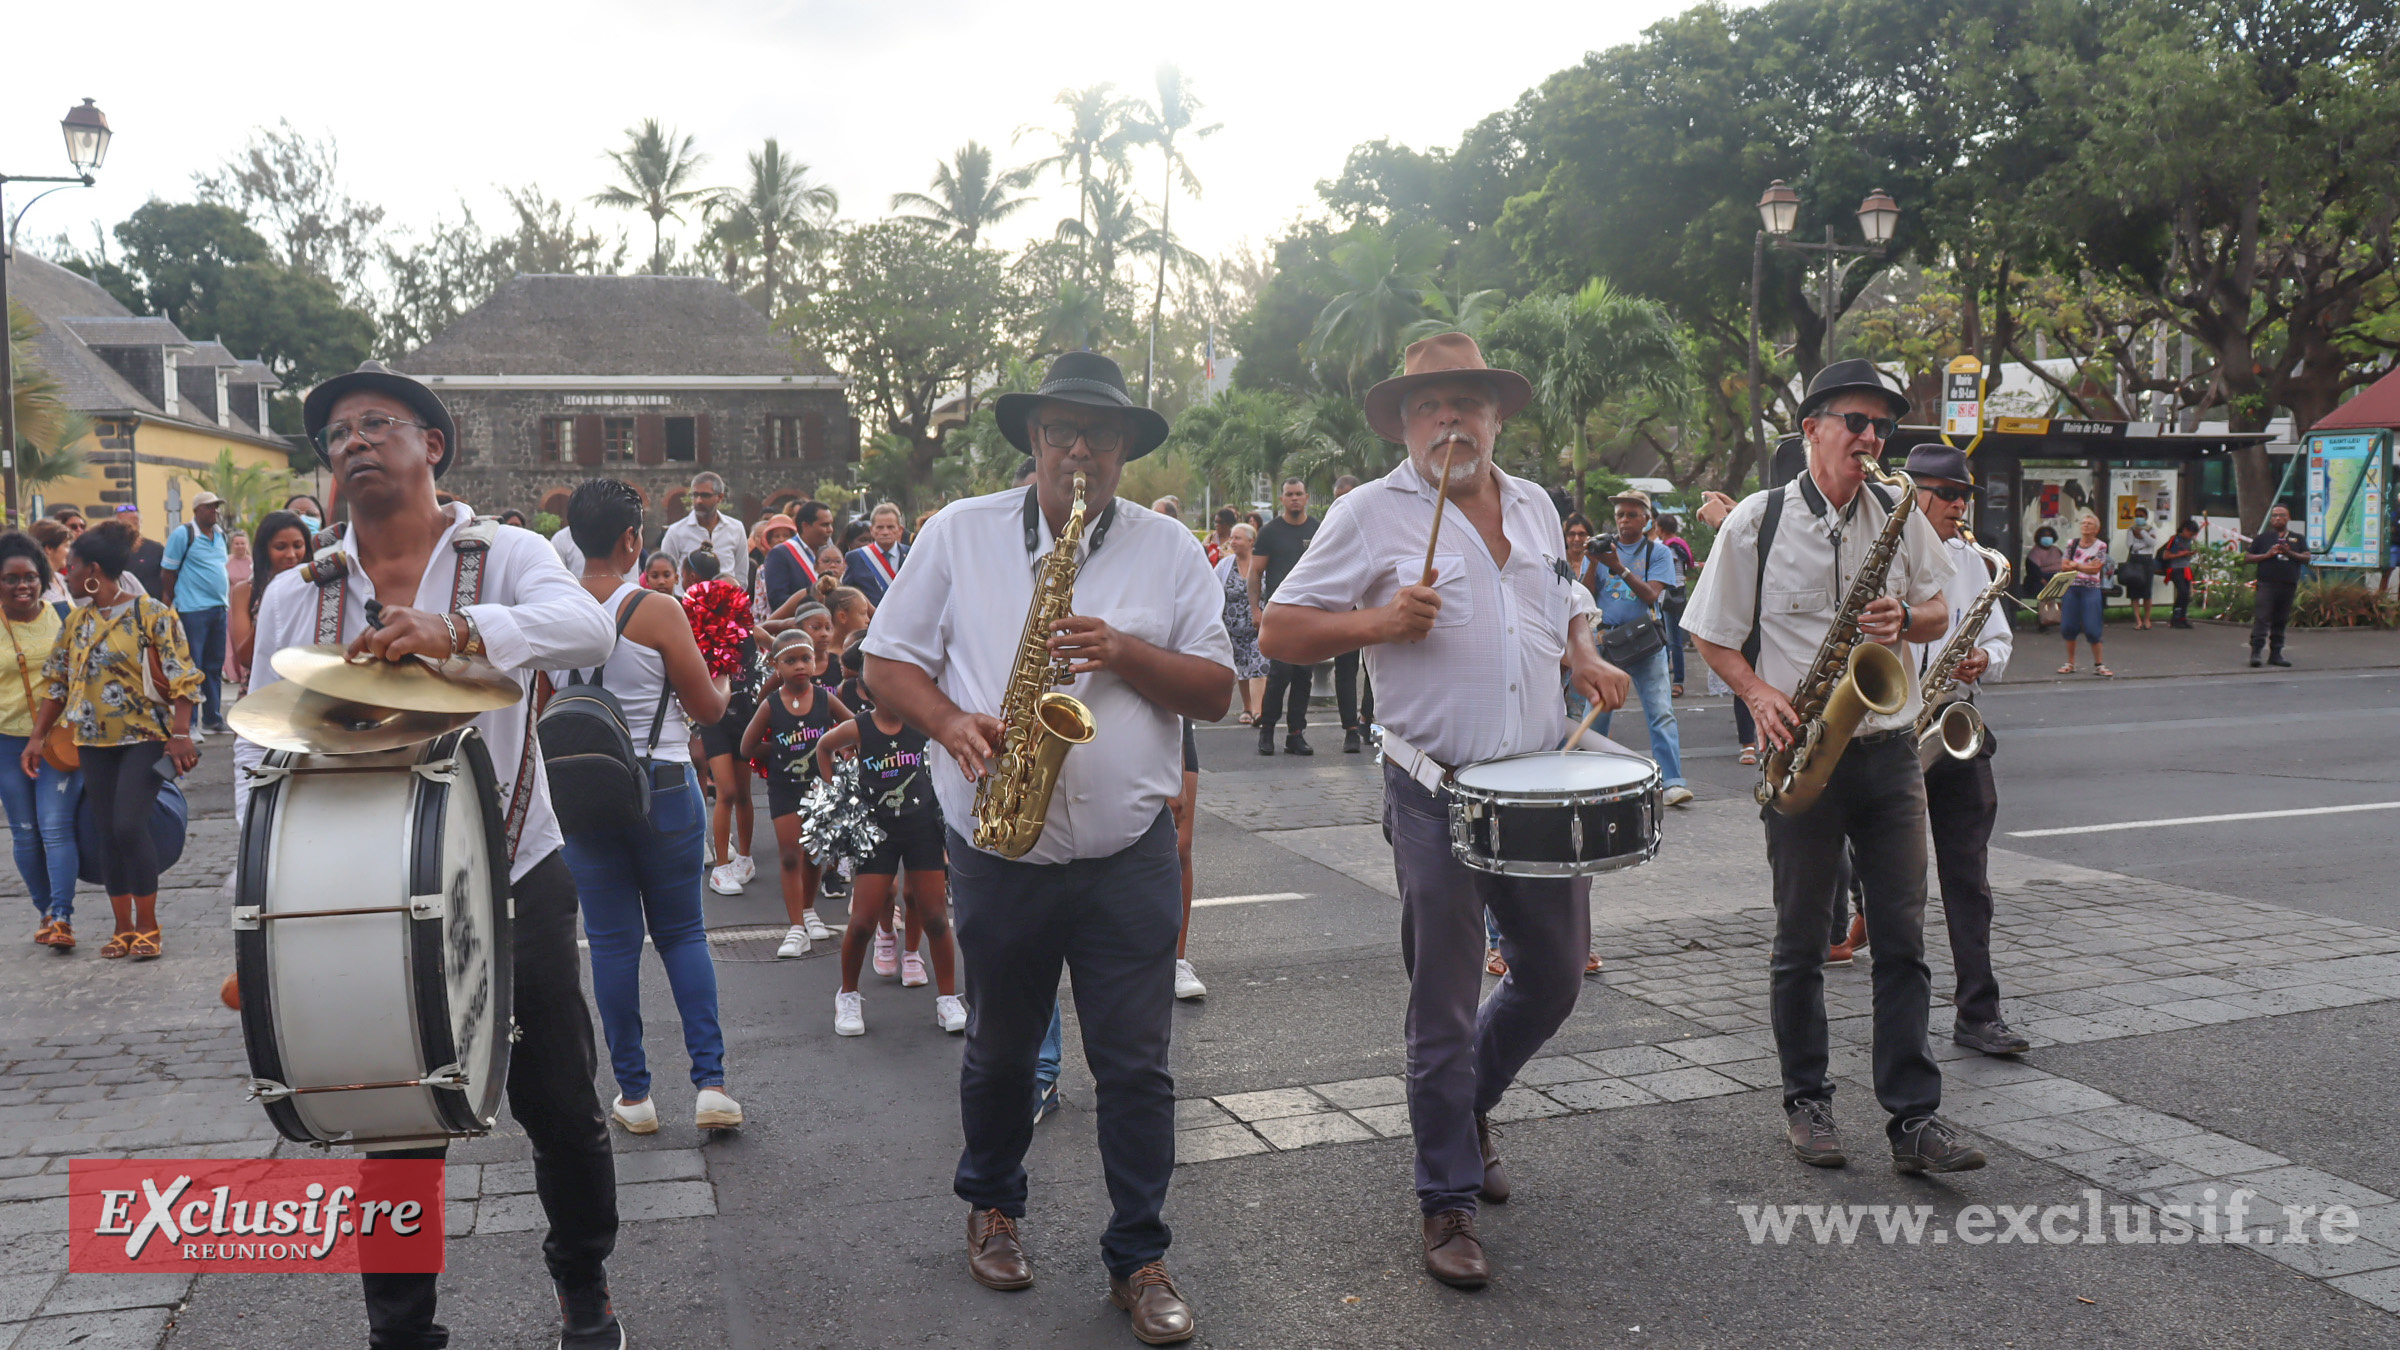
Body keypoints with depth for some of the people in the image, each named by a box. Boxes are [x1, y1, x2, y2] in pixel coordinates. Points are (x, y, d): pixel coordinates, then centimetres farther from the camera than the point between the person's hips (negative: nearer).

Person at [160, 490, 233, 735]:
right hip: (194, 610, -7)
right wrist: (172, 601, -1)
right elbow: (168, 572, -5)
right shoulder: (182, 534, -8)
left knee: (215, 666, 11)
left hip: (219, 607, 7)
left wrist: (227, 582, 13)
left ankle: (213, 719, 19)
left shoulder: (220, 534, 12)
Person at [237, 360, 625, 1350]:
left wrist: (458, 628, -43)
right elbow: (260, 752, 7)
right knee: (398, 1131, 10)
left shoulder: (503, 555, -3)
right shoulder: (294, 597, 6)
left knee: (561, 1111, 8)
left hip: (511, 885, -2)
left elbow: (588, 628, -25)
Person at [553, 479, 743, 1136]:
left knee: (612, 941, 10)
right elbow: (707, 707, -8)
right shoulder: (658, 613, -14)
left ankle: (633, 1093, 16)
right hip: (663, 788, -3)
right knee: (683, 933, 10)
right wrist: (723, 692, 13)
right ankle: (710, 1083, 4)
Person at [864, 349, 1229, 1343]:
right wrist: (949, 722, -14)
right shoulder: (960, 533, 3)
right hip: (998, 850, 1)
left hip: (1128, 859, 0)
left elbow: (1216, 692, 0)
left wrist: (1124, 653, -16)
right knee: (1000, 1050, 18)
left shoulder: (1170, 549, 3)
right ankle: (993, 1206, 42)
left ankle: (1139, 1257, 20)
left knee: (1136, 1065, 4)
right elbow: (887, 661, 4)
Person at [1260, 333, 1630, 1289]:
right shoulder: (1370, 513, -4)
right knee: (1444, 1007, 3)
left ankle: (1467, 1101, 42)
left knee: (1555, 978, 15)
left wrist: (1587, 662, 7)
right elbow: (1278, 631, -6)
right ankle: (1449, 1201, 19)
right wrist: (1378, 621, -20)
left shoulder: (1536, 506, 13)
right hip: (1438, 797, -5)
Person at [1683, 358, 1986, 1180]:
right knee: (1801, 944, 8)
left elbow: (1939, 613, 15)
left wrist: (1906, 620, -8)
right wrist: (1760, 694, -15)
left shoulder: (1900, 515, 5)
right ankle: (1807, 1102, 23)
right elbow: (1712, 639, 2)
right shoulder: (1756, 521, -4)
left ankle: (1913, 1117, 9)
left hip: (1889, 752, 3)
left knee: (1903, 942, 2)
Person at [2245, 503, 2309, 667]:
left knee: (2280, 621, 7)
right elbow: (2247, 557, 6)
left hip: (2288, 585, 3)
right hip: (2267, 584, -3)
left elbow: (2307, 558, 7)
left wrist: (2290, 553, -10)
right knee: (2261, 618, -13)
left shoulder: (2298, 539, 16)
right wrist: (2267, 555, -9)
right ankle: (2255, 652, -16)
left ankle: (2275, 654, 11)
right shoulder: (2262, 538, 11)